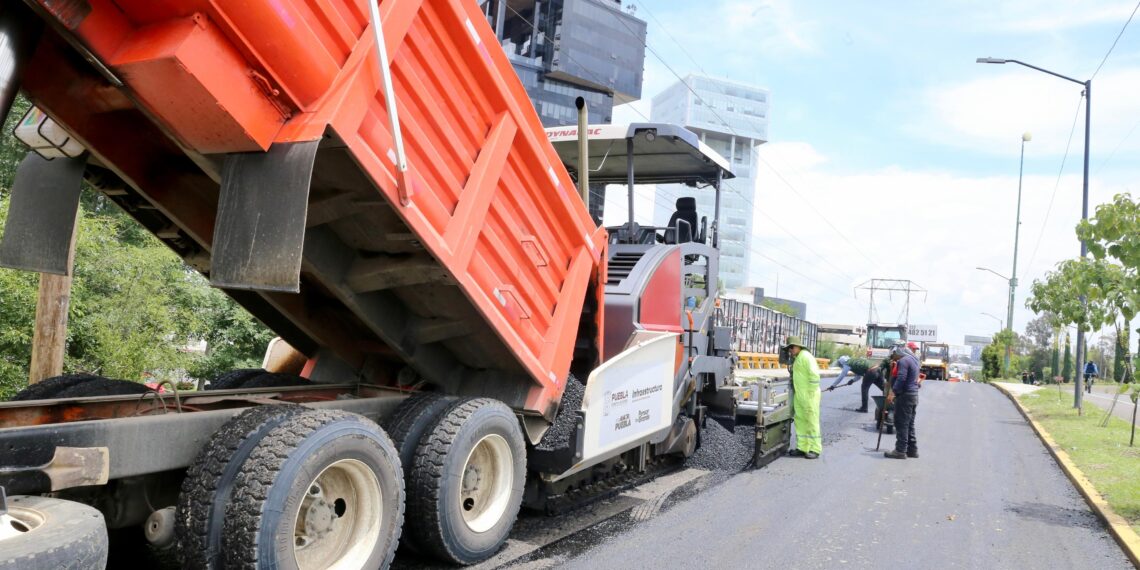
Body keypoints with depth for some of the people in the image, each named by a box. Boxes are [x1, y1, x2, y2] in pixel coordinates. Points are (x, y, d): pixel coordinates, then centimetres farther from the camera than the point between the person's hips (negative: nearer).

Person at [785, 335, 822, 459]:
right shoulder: (796, 359, 16)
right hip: (798, 395, 9)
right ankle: (802, 447, 17)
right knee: (799, 421, 11)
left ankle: (814, 449, 2)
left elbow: (814, 375, -19)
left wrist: (811, 392, -18)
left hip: (809, 395, -9)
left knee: (811, 421, -3)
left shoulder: (806, 356, -13)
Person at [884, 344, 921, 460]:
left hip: (905, 395, -10)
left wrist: (893, 393, -25)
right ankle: (912, 449, 17)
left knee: (901, 424, -6)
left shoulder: (903, 361, -13)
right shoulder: (914, 359, 18)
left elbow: (901, 378, -23)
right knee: (910, 424, 14)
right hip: (914, 395, 10)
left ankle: (900, 451, -6)